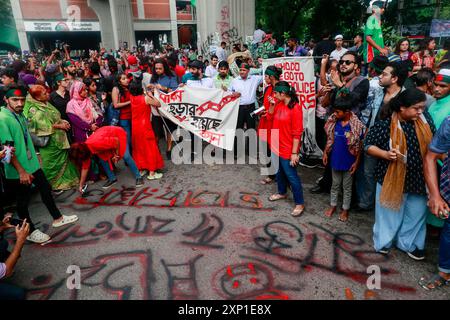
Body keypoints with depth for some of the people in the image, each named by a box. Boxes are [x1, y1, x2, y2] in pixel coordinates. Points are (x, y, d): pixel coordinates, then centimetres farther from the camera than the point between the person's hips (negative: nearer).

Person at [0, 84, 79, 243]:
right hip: (18, 170, -8)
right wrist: (21, 171, -23)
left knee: (46, 189, 18)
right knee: (23, 201, 9)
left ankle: (57, 218, 36)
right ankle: (30, 231, 26)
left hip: (32, 163, 8)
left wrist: (35, 155, 18)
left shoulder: (20, 114, 3)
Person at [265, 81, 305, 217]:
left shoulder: (295, 108, -19)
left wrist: (294, 153, -20)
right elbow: (270, 118, 15)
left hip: (287, 150, -7)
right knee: (279, 172, 23)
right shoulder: (279, 104, 2)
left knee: (291, 176, 1)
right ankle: (282, 192, 44)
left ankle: (300, 203, 14)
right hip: (276, 147, 8)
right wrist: (272, 105, -3)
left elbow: (297, 133, -20)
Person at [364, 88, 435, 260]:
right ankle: (384, 240, 36)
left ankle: (409, 243, 38)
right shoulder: (385, 124, -18)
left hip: (418, 178, 4)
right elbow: (368, 145, -13)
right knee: (389, 211, 14)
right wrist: (385, 154, -28)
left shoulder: (425, 120, -3)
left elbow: (433, 142, 11)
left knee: (416, 213, 17)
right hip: (392, 177, -4)